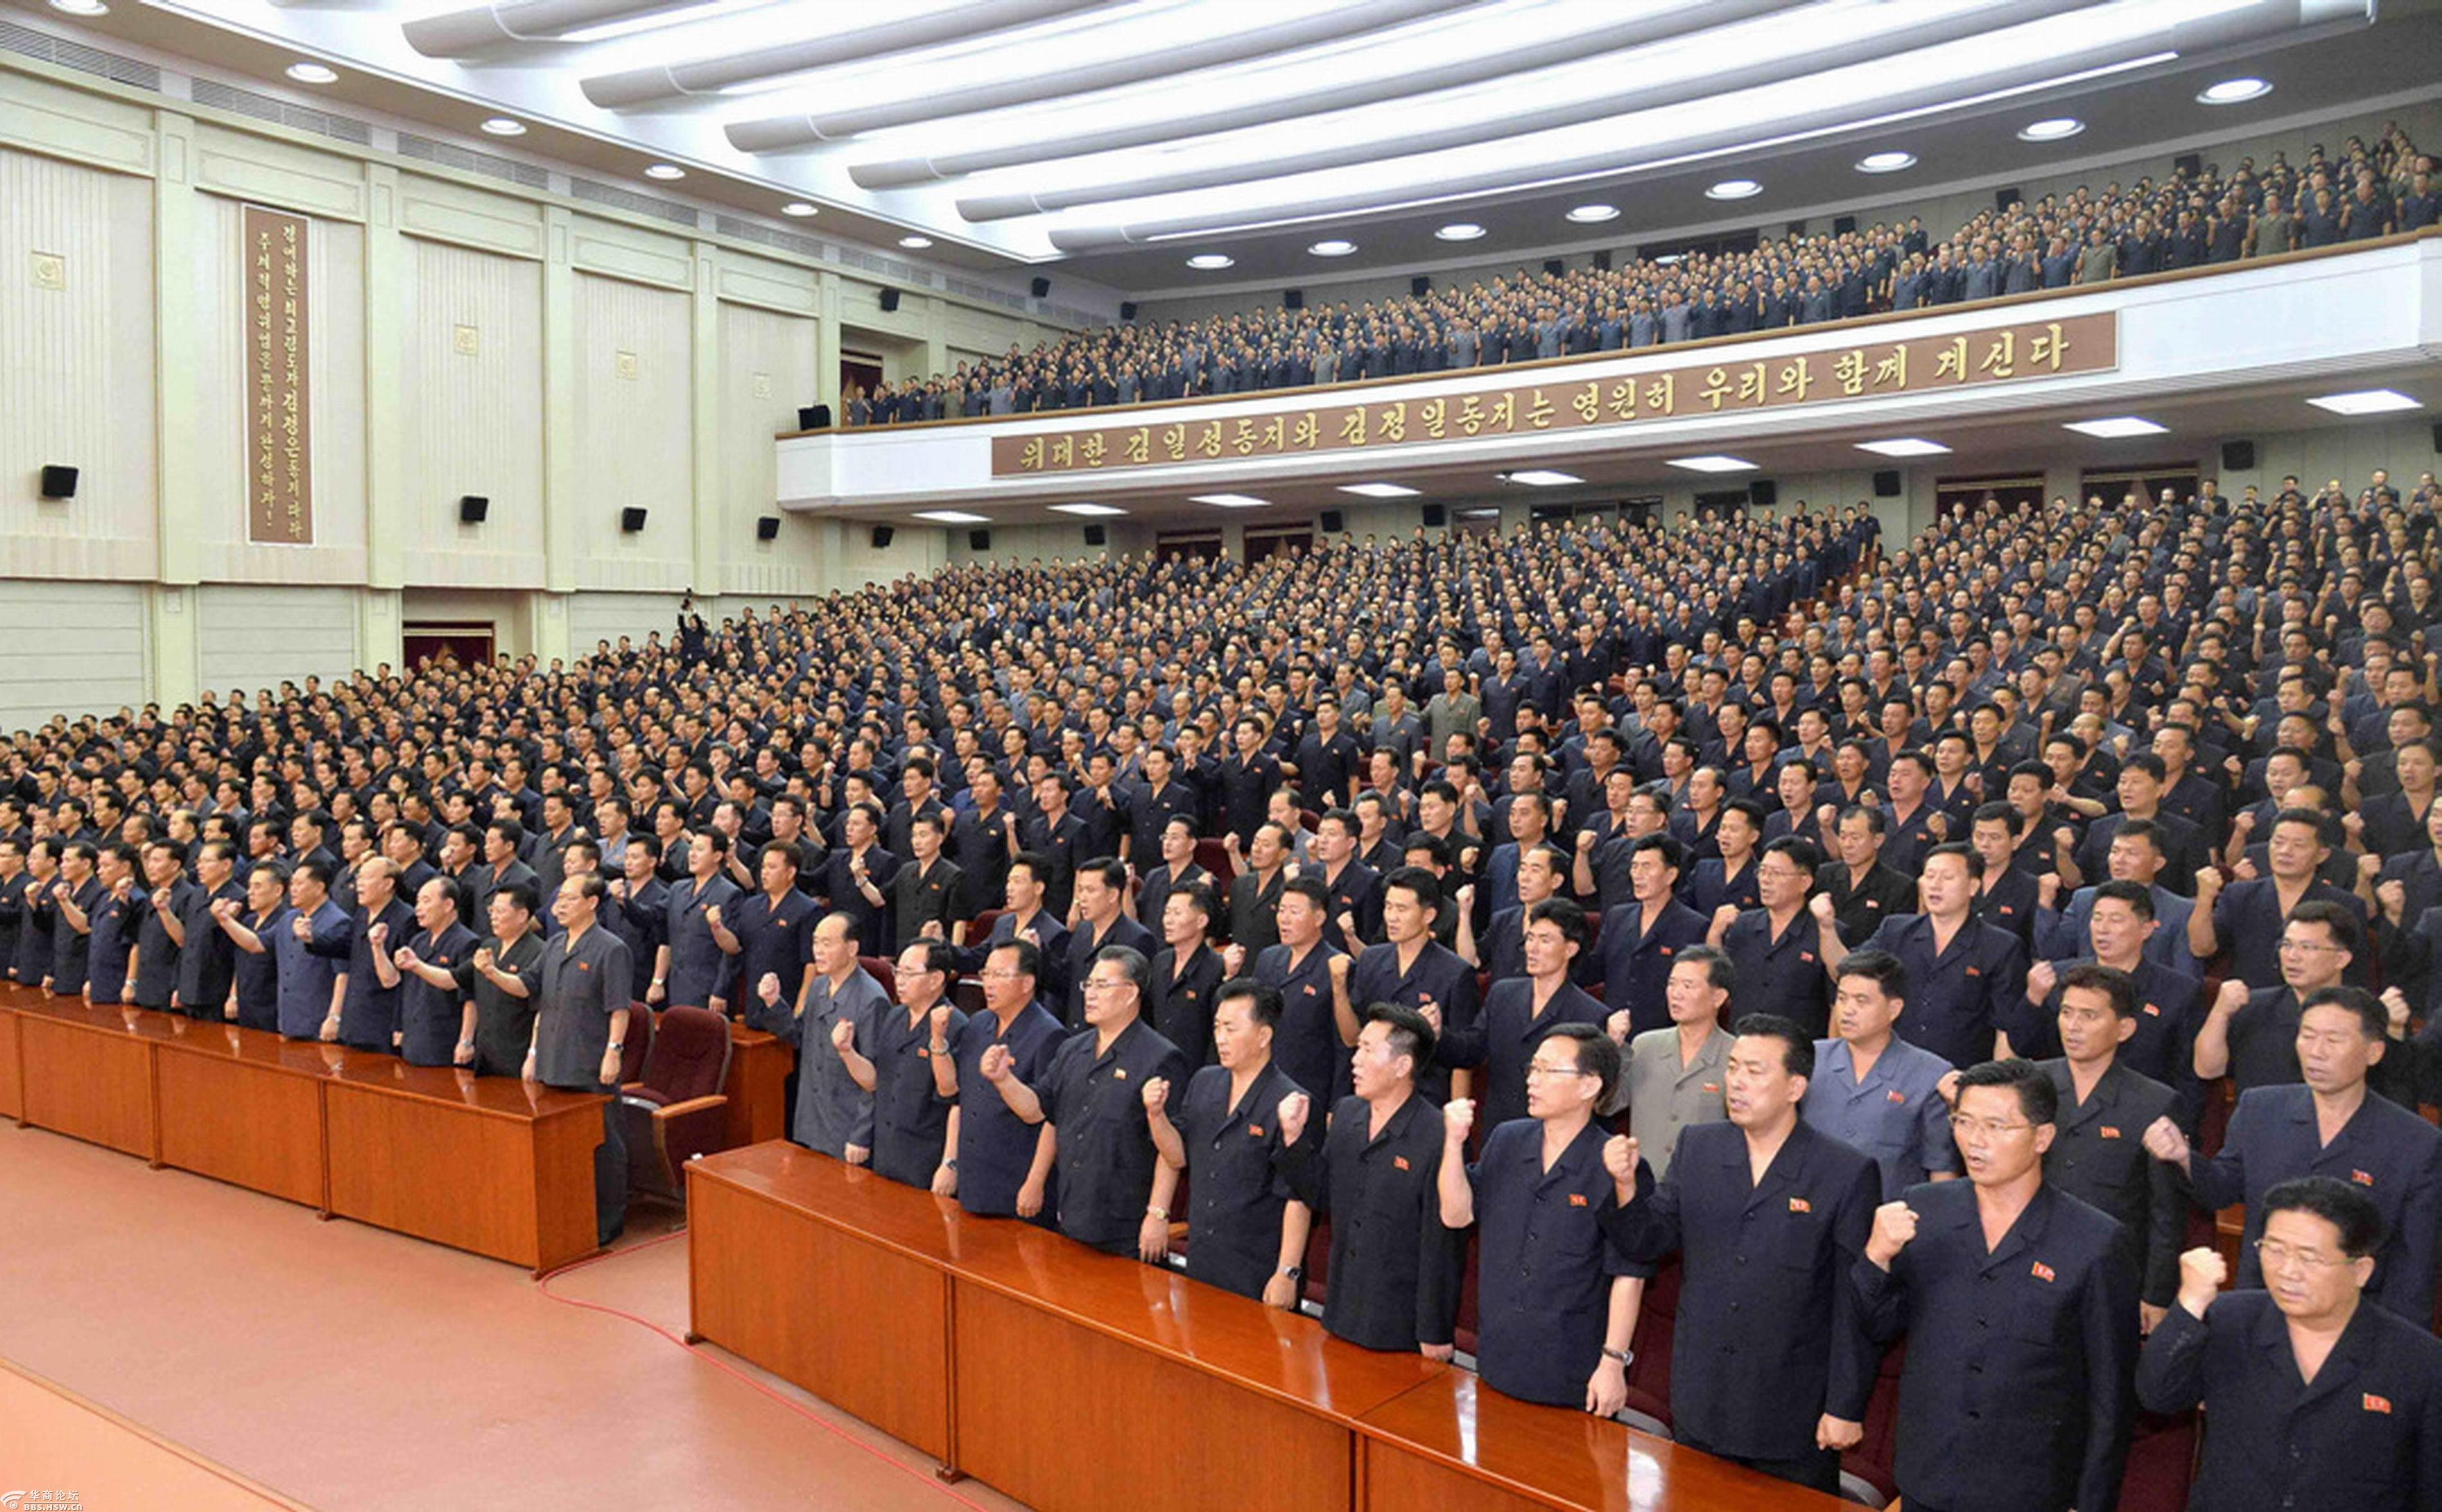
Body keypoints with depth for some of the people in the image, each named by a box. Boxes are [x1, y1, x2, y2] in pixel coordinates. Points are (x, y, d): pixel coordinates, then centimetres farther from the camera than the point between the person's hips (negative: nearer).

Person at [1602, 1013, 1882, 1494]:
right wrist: (1627, 1184, -19)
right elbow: (1647, 1245, 0)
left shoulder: (1848, 1173, -12)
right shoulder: (1695, 1148, 0)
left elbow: (1857, 1304, -9)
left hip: (1793, 1418, -3)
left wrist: (1846, 1408, -7)